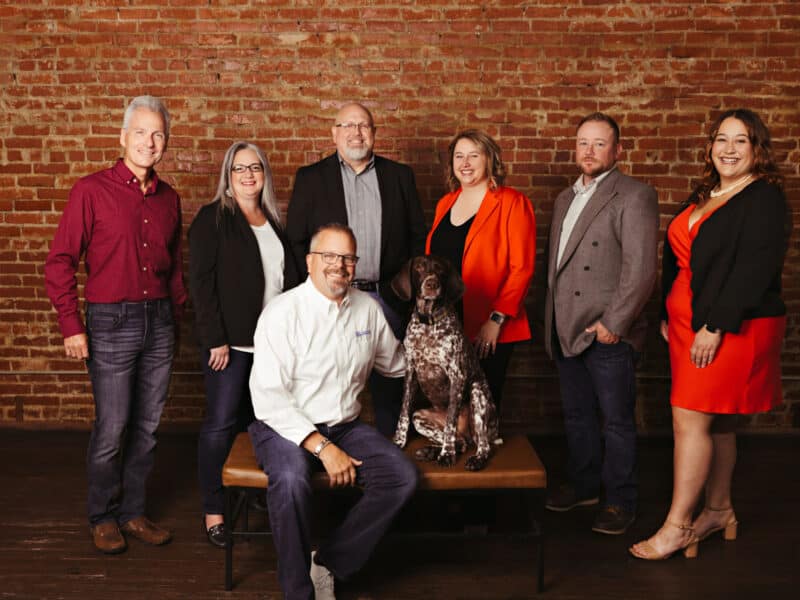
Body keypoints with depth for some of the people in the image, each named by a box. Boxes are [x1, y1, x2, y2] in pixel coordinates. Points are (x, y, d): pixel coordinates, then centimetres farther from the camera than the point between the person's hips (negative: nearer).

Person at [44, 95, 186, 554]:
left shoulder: (169, 199, 10)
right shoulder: (92, 191, -6)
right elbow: (59, 263, -6)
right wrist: (71, 326, -10)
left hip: (159, 321, 5)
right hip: (111, 323, -5)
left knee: (147, 427, 11)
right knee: (112, 429, 0)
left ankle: (133, 512, 26)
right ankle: (103, 517, 21)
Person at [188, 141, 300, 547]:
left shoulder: (274, 221, 14)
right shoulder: (212, 218, -3)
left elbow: (289, 277, 16)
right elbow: (201, 281, -9)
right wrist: (215, 339, -14)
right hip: (230, 342, -5)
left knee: (256, 421, 9)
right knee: (221, 423, -1)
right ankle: (213, 511, 9)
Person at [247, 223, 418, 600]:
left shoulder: (368, 308, 5)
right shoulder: (282, 312, -11)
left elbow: (397, 364, 22)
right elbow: (268, 397, -17)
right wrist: (322, 448, -22)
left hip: (345, 427, 5)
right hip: (285, 426, -5)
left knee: (403, 476, -17)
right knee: (291, 479, -35)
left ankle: (327, 566, -5)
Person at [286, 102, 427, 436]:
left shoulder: (400, 176, 11)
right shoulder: (310, 178, 6)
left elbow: (418, 235, 11)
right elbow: (295, 240, 3)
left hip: (387, 298, 2)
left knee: (389, 384, 8)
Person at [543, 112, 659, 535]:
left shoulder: (634, 196, -7)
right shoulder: (565, 198, 17)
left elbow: (641, 268, -15)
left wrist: (613, 323, -17)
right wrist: (552, 321, 14)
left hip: (607, 333, -7)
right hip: (566, 330, 7)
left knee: (617, 421, 4)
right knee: (576, 416, 17)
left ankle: (620, 501, 18)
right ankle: (584, 485, 34)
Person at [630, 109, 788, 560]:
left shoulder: (764, 199, -10)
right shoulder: (704, 196, 14)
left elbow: (753, 270, -19)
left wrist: (715, 328, -22)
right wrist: (669, 318, 13)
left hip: (732, 329, -8)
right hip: (691, 326, 8)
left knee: (691, 421, -8)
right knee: (717, 423, 15)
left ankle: (677, 527, 2)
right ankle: (719, 510, 28)